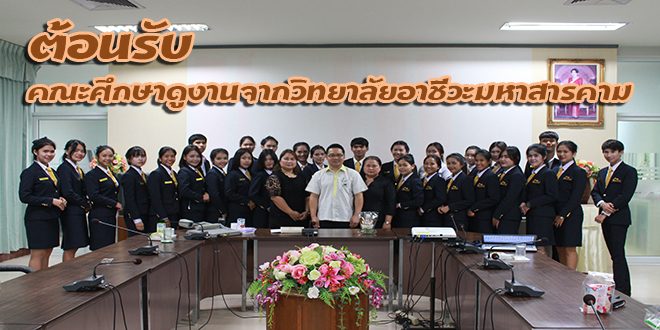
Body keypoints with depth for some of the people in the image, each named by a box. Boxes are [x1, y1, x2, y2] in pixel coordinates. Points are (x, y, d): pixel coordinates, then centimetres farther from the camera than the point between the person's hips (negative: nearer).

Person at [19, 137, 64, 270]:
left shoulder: (52, 172, 15)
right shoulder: (30, 172, -9)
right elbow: (24, 196, -16)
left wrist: (61, 200, 1)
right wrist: (51, 201, -19)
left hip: (52, 218, 8)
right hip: (37, 219, -8)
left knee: (46, 254, 10)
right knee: (37, 254, -4)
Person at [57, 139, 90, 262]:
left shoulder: (78, 170, 16)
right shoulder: (64, 168, -10)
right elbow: (68, 193, -18)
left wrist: (86, 205, -1)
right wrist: (86, 204, -8)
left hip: (79, 212, 9)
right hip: (70, 212, -9)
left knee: (73, 247, 10)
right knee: (70, 248, -5)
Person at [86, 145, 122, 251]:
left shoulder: (112, 173, 18)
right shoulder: (92, 175, -6)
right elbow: (94, 196, -15)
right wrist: (115, 204, -12)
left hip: (111, 216, 8)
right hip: (99, 217, -8)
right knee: (101, 249, -9)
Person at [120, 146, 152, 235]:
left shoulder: (143, 175, 17)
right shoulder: (128, 176, -9)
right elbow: (129, 200, -14)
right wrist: (137, 219, -19)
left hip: (145, 216, 8)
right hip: (134, 217, -8)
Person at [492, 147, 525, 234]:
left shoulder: (517, 175, -10)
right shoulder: (502, 173, 17)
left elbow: (510, 198, -16)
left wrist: (497, 216, -13)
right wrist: (495, 215, 9)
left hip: (510, 219, -8)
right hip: (499, 217, 8)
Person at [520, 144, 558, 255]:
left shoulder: (548, 174, -7)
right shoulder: (531, 174, 19)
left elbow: (551, 196, -15)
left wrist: (530, 204, -14)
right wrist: (524, 203, -1)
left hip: (543, 217, -8)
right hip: (532, 216, 8)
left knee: (541, 249, -11)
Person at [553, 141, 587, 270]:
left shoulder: (579, 172, -5)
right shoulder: (555, 171, 15)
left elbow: (576, 197, -12)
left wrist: (562, 215, -14)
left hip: (570, 216, -6)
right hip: (556, 216, 6)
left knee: (570, 249, -5)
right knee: (560, 249, 8)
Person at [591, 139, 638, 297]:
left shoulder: (629, 171, -5)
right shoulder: (602, 172, 17)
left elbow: (625, 196, -14)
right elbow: (595, 191, 11)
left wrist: (605, 214, -15)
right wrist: (602, 203, -12)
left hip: (619, 218, -7)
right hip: (605, 218, 7)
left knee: (618, 255, -10)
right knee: (614, 255, 11)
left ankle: (623, 292, -7)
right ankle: (618, 288, 17)